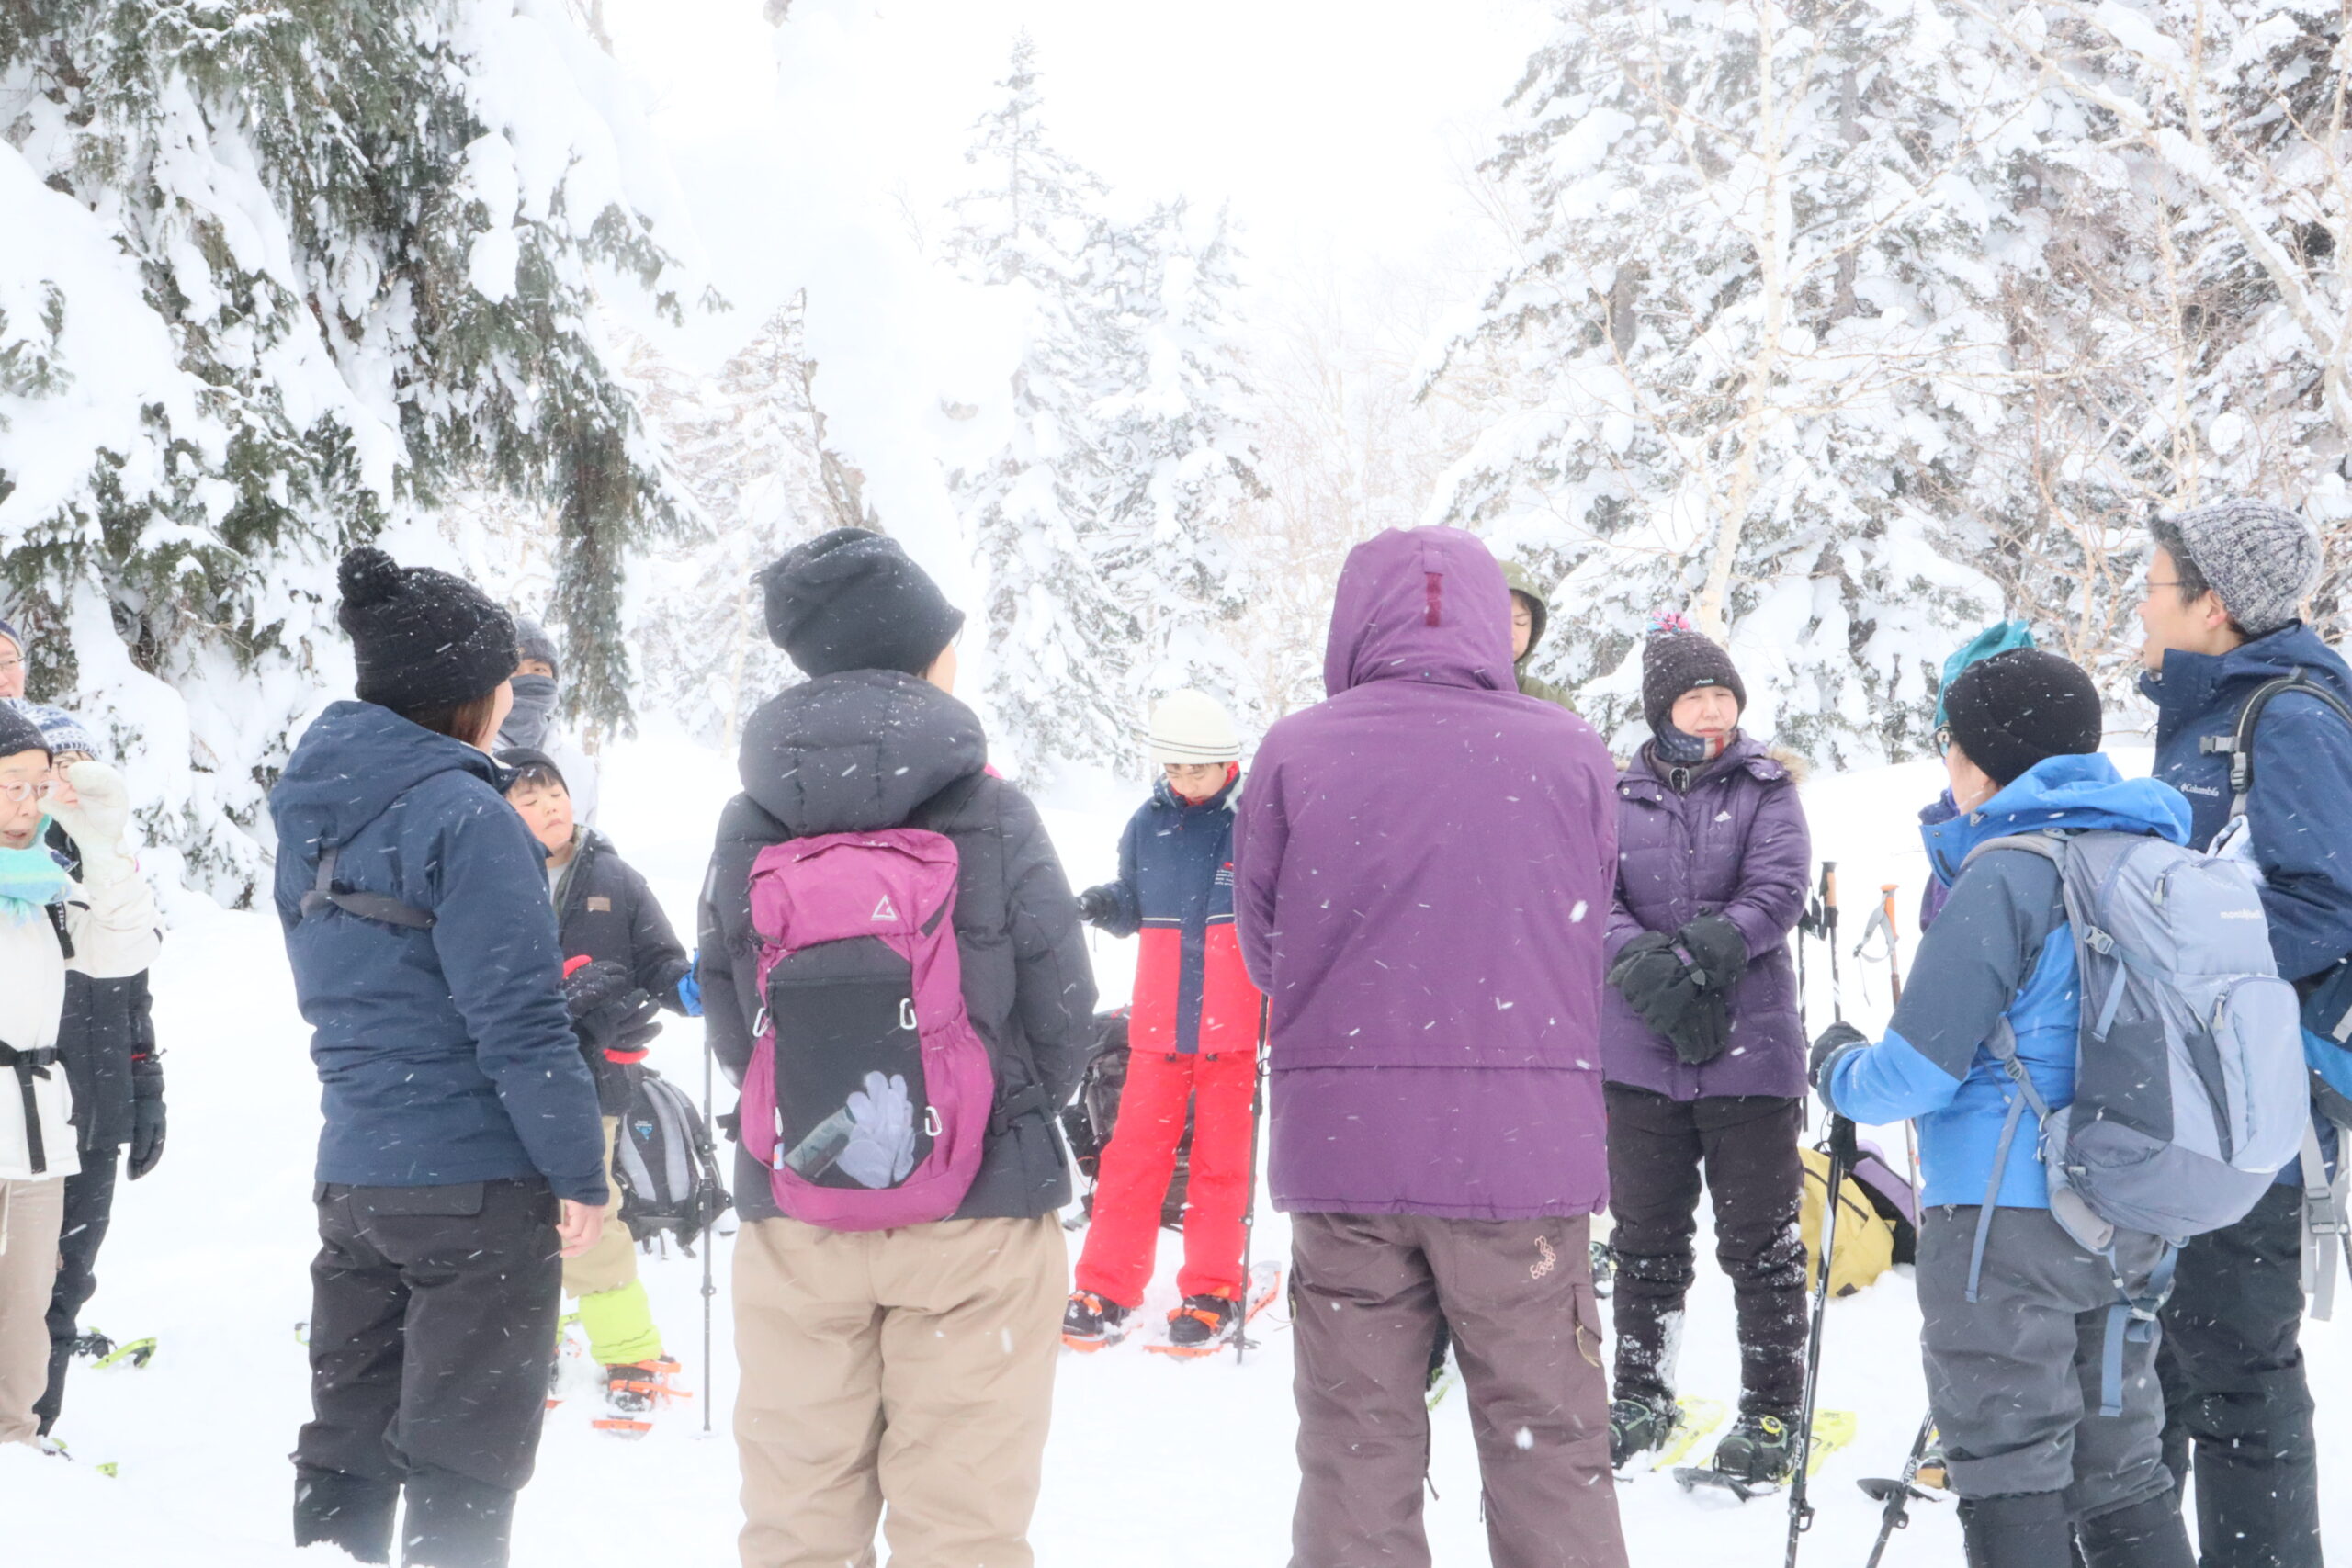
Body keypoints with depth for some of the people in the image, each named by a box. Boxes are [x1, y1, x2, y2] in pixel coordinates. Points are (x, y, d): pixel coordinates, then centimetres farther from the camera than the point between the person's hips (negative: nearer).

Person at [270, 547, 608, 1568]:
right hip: (477, 1179, -7)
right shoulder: (463, 815, -16)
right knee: (463, 1465, 3)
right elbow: (519, 1019, -20)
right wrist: (581, 1170, -13)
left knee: (349, 1442, 16)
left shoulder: (312, 817, 10)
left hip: (350, 1174, 8)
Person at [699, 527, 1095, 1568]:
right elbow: (1063, 1015, -4)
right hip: (978, 1208, -2)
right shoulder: (993, 818, -10)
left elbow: (724, 1022, 3)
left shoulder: (746, 828, -3)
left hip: (791, 1208, 3)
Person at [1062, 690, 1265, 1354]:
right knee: (1134, 1152, 2)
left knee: (1222, 1160, 6)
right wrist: (1103, 905, -6)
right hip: (1159, 1022, 3)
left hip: (1234, 1024, -3)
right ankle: (1106, 1289, 11)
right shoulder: (1149, 823, 6)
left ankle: (1213, 1291, 16)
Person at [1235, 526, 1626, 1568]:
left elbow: (1262, 951, 4)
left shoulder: (1293, 753, -4)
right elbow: (1583, 937, 7)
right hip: (1523, 1147, 0)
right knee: (1548, 1447, 9)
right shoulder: (1572, 754, -1)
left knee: (1356, 1453, 10)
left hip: (1340, 1144, 0)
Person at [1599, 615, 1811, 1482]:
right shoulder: (1618, 799, 6)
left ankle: (1773, 1409, 17)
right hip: (1638, 1054, 2)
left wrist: (1701, 955, -23)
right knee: (1645, 1237, 13)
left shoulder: (1766, 791, 4)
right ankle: (1641, 1399, 27)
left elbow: (1778, 889, -10)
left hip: (1749, 1050, -2)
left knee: (1761, 1239, 4)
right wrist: (1653, 972, -21)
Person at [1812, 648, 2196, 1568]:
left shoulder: (2006, 874, -16)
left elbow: (1914, 1074, -17)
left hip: (2006, 1220, -8)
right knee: (2121, 1475, 16)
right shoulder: (2148, 853, 8)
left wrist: (1837, 1063, 4)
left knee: (2013, 1478, 1)